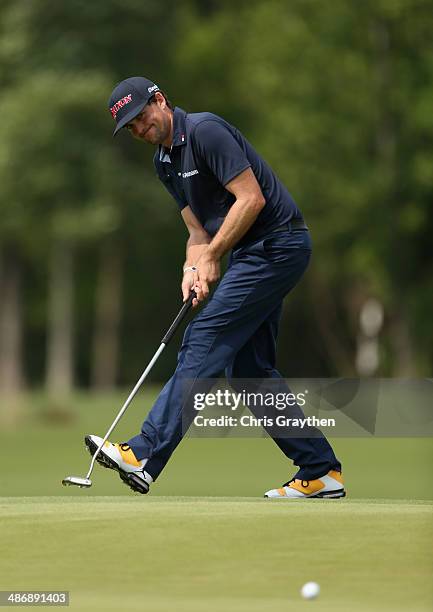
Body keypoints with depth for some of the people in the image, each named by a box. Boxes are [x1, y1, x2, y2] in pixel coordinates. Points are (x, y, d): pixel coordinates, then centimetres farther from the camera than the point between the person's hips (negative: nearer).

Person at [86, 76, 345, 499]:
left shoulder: (205, 131, -14)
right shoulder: (165, 162, 15)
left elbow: (252, 198, -19)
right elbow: (199, 231, 15)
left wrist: (212, 257, -14)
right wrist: (193, 269, -6)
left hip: (276, 243, -10)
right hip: (254, 255, 10)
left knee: (205, 341, -14)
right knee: (249, 368, 7)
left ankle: (144, 456, -18)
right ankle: (320, 472, 10)